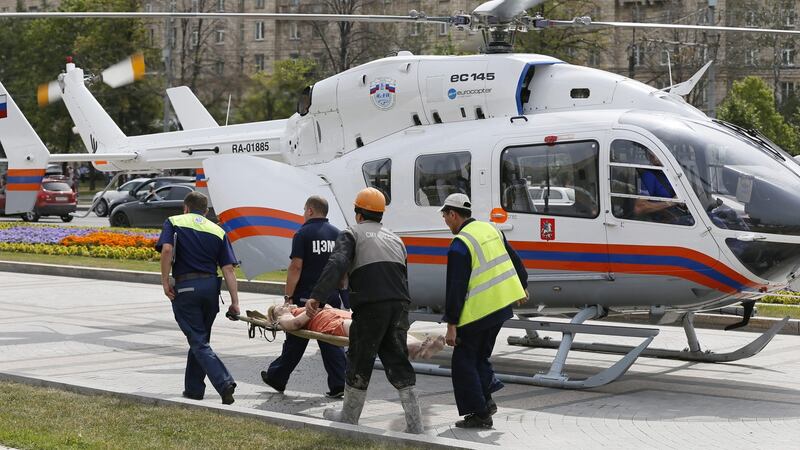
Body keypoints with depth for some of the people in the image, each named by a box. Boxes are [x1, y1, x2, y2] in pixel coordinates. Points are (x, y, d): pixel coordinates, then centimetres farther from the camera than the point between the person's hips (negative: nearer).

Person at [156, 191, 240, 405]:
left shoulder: (174, 222, 6)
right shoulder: (217, 231, 12)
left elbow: (167, 249, -14)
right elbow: (228, 269, 4)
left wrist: (165, 281, -8)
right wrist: (235, 301, 2)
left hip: (185, 287, -4)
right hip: (211, 285, 4)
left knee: (199, 343, -1)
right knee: (200, 338, 19)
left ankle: (225, 383, -17)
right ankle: (193, 389, 23)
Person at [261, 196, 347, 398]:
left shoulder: (303, 234, -7)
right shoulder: (336, 234, 10)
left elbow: (296, 267, -13)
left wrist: (288, 296, -10)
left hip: (305, 296, -4)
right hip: (331, 297, 4)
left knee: (295, 341, 7)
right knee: (330, 341, 5)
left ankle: (277, 378, 22)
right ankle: (339, 385, -2)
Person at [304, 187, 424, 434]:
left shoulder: (352, 234, 5)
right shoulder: (395, 239, 25)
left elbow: (336, 265, -13)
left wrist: (317, 297, -22)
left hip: (370, 306, -5)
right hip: (399, 307, 5)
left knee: (359, 363, 8)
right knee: (398, 361, 10)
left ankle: (349, 418, 21)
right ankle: (414, 424, 6)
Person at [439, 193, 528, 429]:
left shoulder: (460, 245, -16)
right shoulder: (490, 229, 9)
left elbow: (456, 288, -18)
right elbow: (515, 259, 21)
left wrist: (451, 325, -16)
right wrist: (522, 286, 37)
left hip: (476, 312, -8)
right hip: (501, 305, 8)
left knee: (464, 362, 3)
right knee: (480, 355, 22)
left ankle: (479, 414, 5)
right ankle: (486, 399, 15)